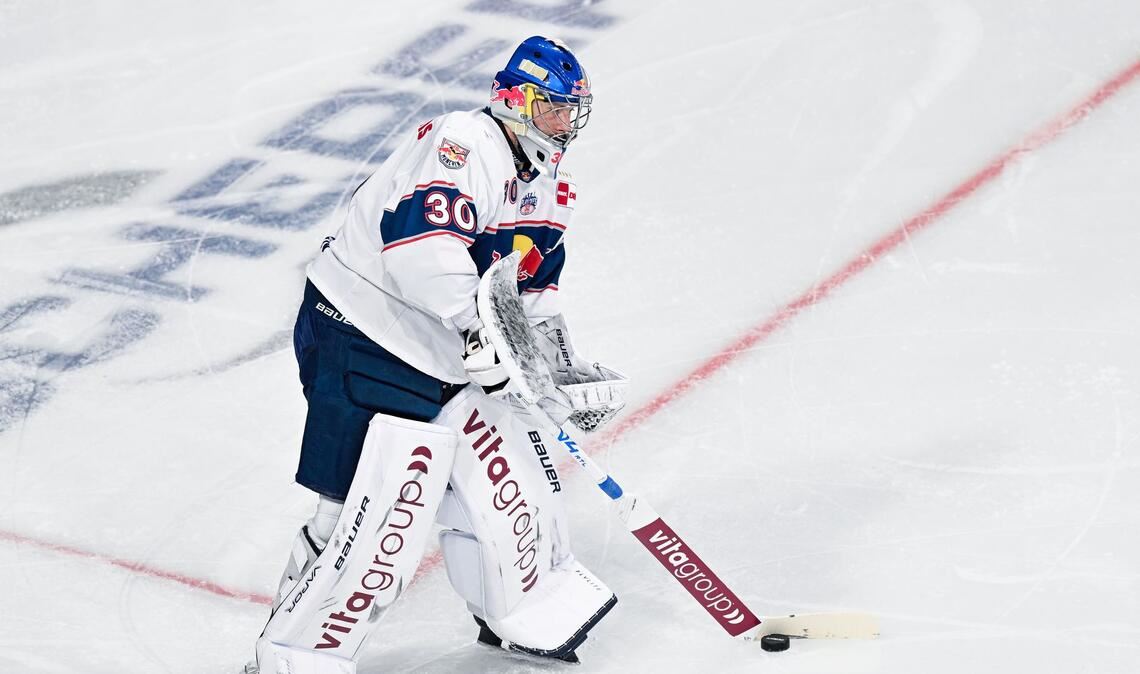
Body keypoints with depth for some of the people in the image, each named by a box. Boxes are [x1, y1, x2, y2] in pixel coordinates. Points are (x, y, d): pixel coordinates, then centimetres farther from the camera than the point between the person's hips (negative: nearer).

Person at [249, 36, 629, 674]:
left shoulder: (545, 187, 13)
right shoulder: (464, 141, -19)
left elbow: (533, 292, 20)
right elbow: (422, 237, -33)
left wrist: (568, 370, 10)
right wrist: (476, 324, -36)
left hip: (450, 358, 10)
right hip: (365, 339, -10)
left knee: (511, 476, 13)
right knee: (380, 516, -12)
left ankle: (530, 609, 37)